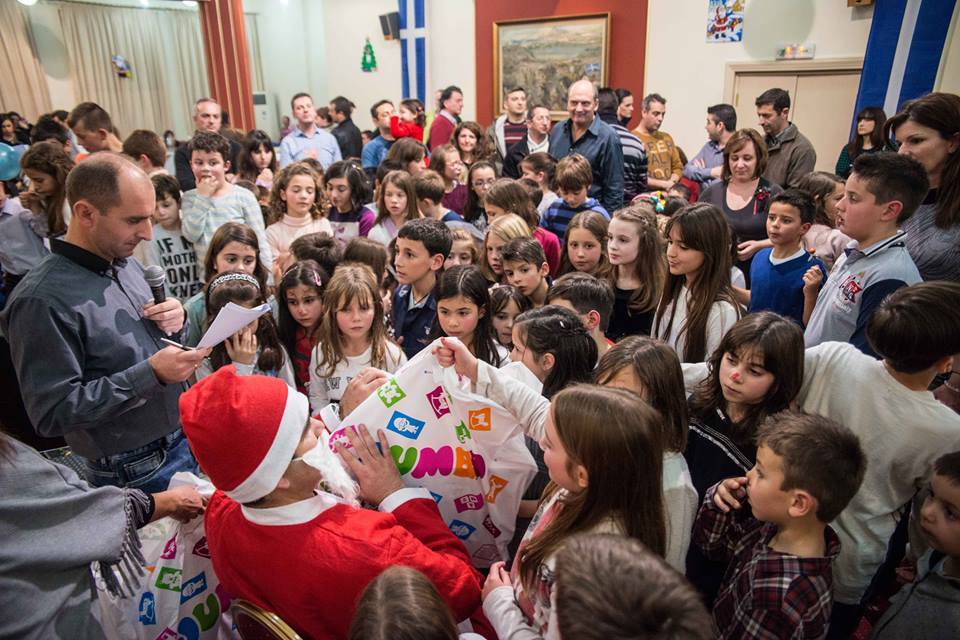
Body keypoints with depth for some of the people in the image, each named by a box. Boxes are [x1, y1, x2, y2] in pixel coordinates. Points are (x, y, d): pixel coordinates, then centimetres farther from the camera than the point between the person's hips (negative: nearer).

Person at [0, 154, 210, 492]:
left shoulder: (127, 264, 3)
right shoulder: (42, 300, -22)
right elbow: (52, 412, -22)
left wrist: (173, 323, -6)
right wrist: (151, 374, -28)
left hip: (185, 440, 7)